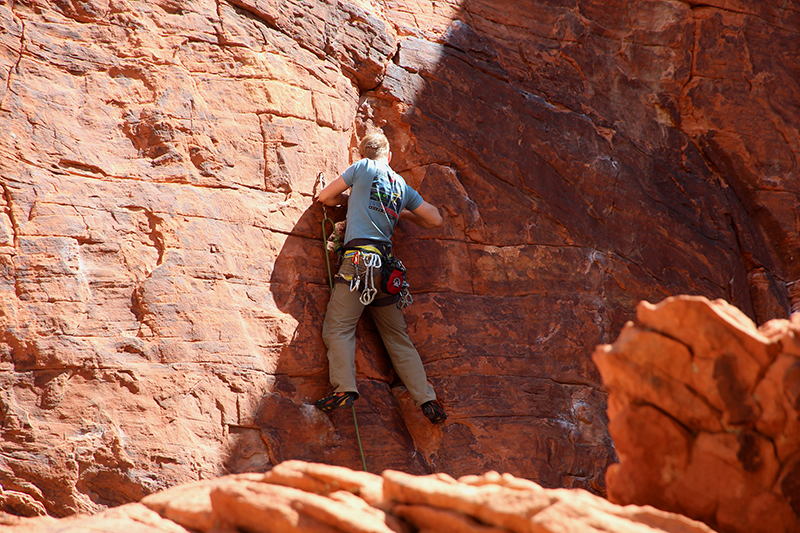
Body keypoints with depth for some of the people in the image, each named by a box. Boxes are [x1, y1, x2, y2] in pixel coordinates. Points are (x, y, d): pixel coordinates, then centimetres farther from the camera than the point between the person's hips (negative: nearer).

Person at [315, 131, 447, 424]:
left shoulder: (362, 168, 8)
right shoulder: (403, 186, 20)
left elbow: (325, 197, 14)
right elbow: (435, 219, 24)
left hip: (360, 257, -5)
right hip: (386, 264, 5)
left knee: (338, 327, -10)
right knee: (398, 337, 9)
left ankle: (344, 388, -28)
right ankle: (427, 399, 4)